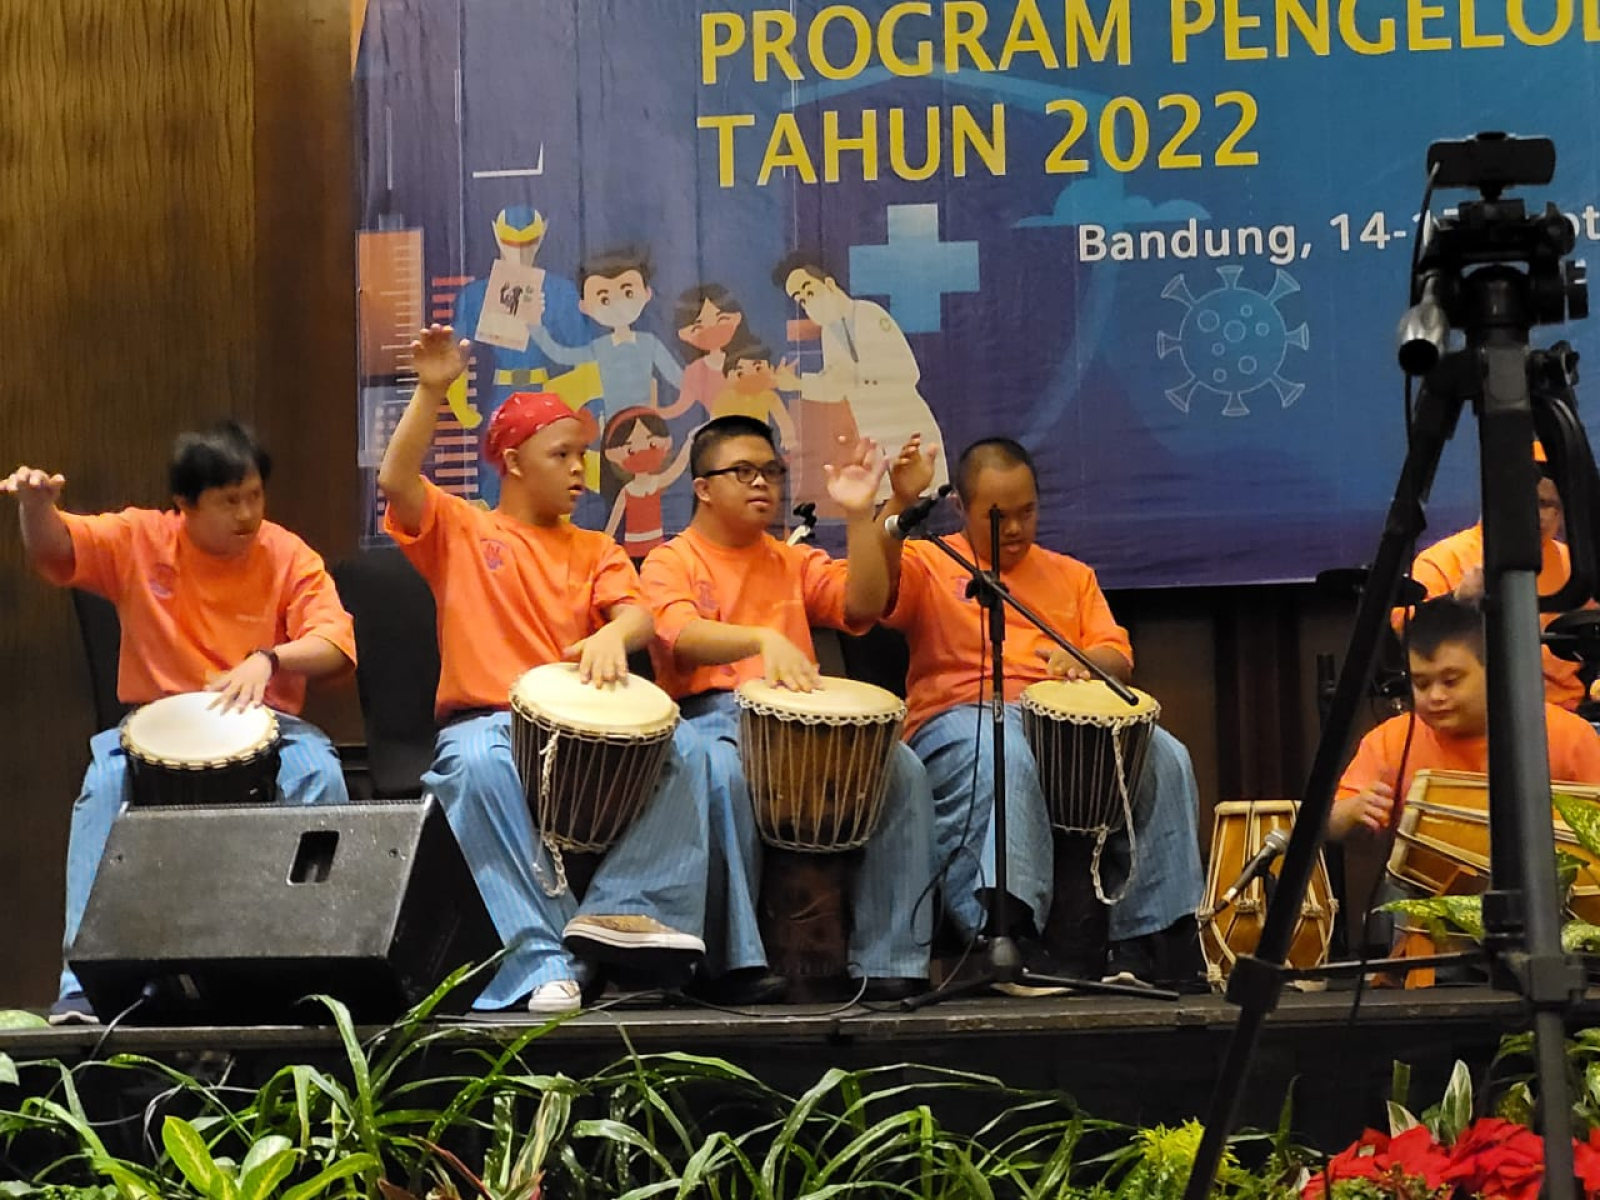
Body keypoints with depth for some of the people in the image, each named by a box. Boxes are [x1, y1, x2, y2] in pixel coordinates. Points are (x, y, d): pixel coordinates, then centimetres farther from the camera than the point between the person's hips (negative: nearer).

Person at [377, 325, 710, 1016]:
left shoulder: (595, 550, 17)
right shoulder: (460, 530, 9)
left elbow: (638, 615, -1)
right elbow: (396, 481, -10)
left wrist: (613, 637, -27)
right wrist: (431, 391, -20)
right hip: (482, 719, -3)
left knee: (682, 748, -24)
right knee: (480, 768, -39)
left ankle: (621, 911, -28)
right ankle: (546, 957, -38)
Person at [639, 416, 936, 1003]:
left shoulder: (794, 562, 22)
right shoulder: (670, 562, 6)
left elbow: (862, 607, 5)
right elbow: (682, 636, -15)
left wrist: (859, 516, -5)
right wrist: (763, 639, -34)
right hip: (708, 717, -4)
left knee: (902, 768, -20)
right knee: (722, 773, -39)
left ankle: (888, 960, -19)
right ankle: (739, 961, -34)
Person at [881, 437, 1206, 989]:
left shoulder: (1070, 575, 27)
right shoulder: (931, 563, 14)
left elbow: (1119, 661, 15)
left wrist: (1082, 659, -9)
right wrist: (900, 504, -19)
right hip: (960, 720, -4)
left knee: (1166, 758, -22)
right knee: (1005, 759, -41)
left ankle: (1149, 937, -21)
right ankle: (1006, 936, -49)